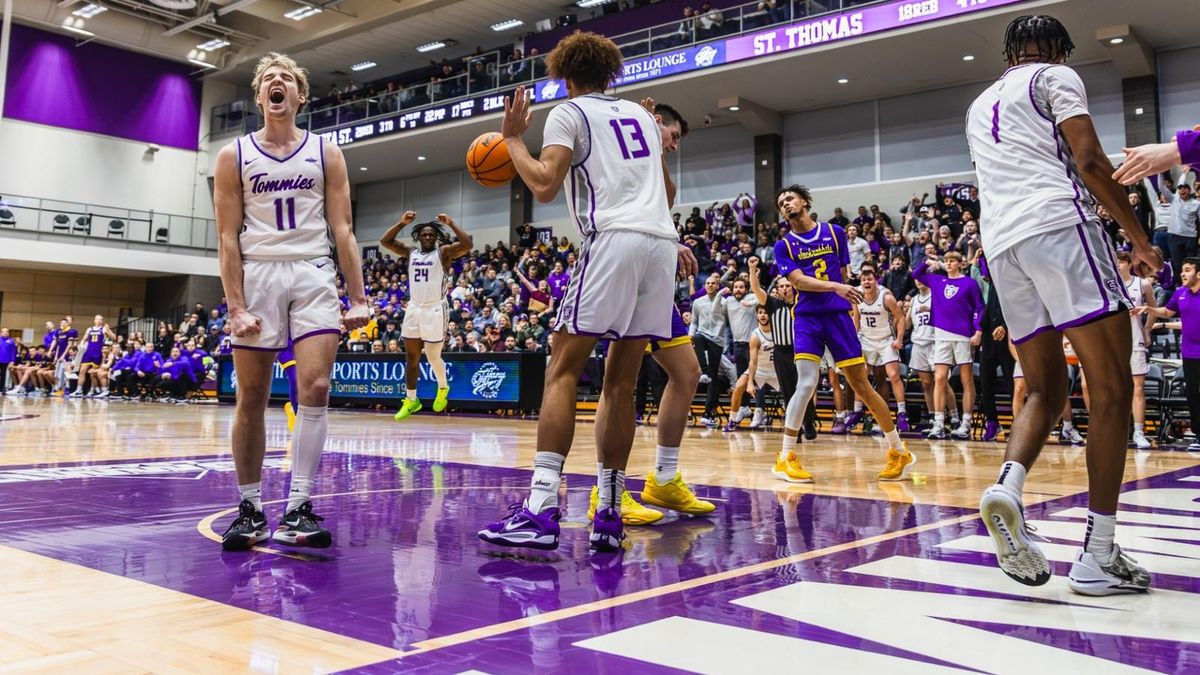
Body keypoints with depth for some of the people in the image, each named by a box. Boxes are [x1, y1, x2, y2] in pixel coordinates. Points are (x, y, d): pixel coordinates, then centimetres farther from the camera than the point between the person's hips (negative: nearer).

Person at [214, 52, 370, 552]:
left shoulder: (326, 153, 8)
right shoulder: (234, 155, 6)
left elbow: (342, 230, 5)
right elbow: (228, 238, 1)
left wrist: (358, 297, -3)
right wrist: (236, 307, -10)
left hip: (313, 274, 0)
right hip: (257, 273, 0)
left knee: (315, 387, -13)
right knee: (251, 398, 3)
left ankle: (298, 507, -8)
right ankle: (249, 507, 15)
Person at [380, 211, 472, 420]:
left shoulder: (444, 252, -3)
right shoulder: (410, 253, 11)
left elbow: (468, 244, -19)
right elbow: (385, 241, 5)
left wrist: (451, 223, -20)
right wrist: (402, 223, -4)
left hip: (434, 309, -5)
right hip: (414, 308, 5)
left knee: (433, 357, 1)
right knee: (411, 357, 7)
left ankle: (443, 387, 29)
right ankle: (411, 400, 16)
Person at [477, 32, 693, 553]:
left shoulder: (569, 113, 7)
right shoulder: (641, 114, 27)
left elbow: (545, 186, -6)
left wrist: (512, 138, 9)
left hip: (613, 241, -6)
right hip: (661, 242, 7)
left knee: (562, 371, -6)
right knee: (621, 382, 8)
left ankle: (542, 509, -15)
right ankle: (608, 515, 8)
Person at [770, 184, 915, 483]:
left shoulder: (835, 232, 9)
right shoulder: (783, 245, 5)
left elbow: (843, 274, 16)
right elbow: (799, 280, -10)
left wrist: (848, 298, 9)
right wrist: (834, 286, -23)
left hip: (838, 314, 1)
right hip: (807, 317, -1)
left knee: (861, 386, 3)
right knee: (807, 384, -17)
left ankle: (899, 452, 17)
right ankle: (785, 457, -9)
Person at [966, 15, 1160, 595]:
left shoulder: (979, 106, 29)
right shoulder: (1055, 76, 9)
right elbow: (1088, 160, -4)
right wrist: (1138, 236, 3)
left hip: (1000, 242, 7)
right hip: (1058, 224, -7)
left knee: (1045, 390, 13)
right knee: (1111, 389, -4)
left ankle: (1006, 487, -16)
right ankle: (1098, 558, -8)